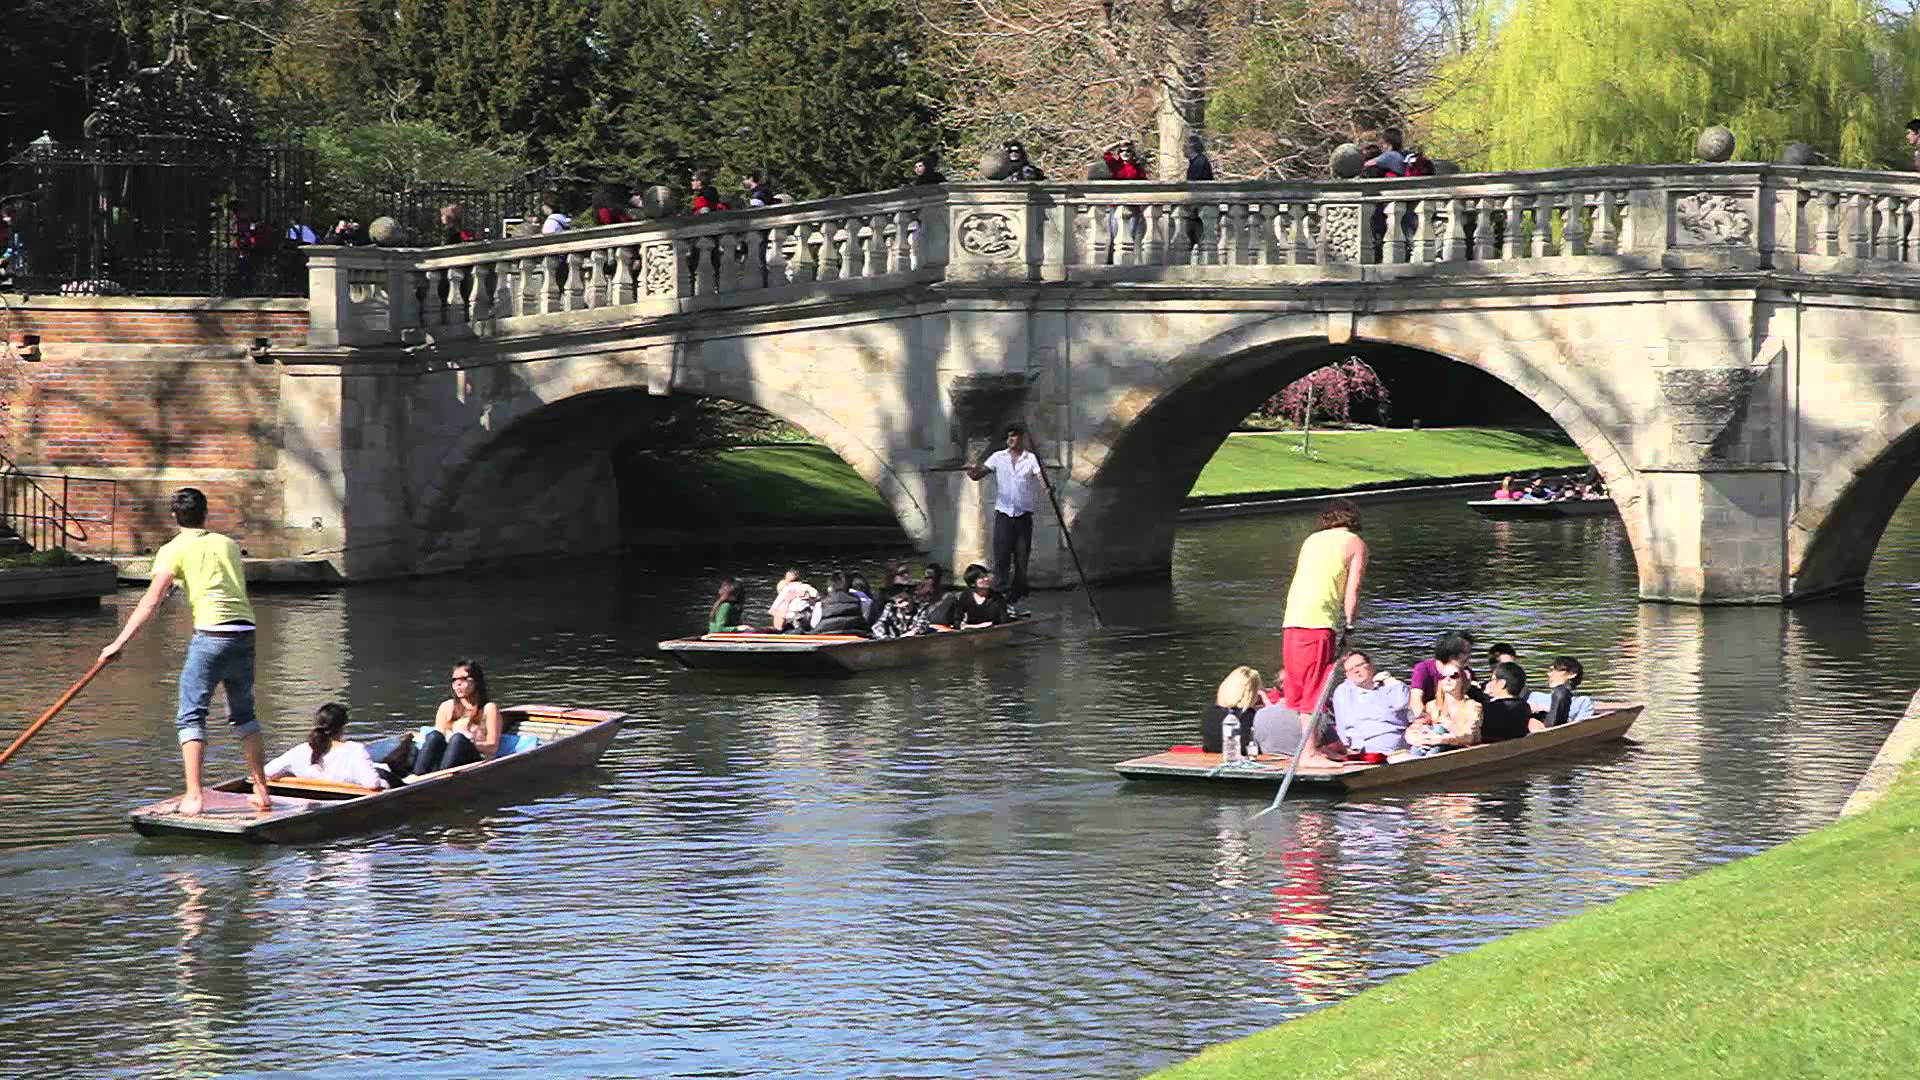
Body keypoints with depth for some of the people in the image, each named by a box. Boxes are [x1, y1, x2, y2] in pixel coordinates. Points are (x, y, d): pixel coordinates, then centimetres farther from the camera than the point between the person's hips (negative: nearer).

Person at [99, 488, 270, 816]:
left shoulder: (174, 550, 3)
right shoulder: (228, 544, 19)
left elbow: (152, 601, -6)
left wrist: (119, 643, -7)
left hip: (212, 632, -5)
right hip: (246, 632, 5)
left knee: (191, 716, 0)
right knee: (244, 713, 20)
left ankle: (194, 797, -11)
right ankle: (261, 791, 21)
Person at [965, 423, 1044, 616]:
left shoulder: (1031, 459, 3)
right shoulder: (998, 457, 6)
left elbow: (1040, 476, -12)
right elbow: (979, 474, -1)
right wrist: (972, 471, -25)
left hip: (1024, 515, 0)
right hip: (1003, 515, 0)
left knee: (1021, 560, 3)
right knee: (1002, 559, -5)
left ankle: (1014, 601, 11)